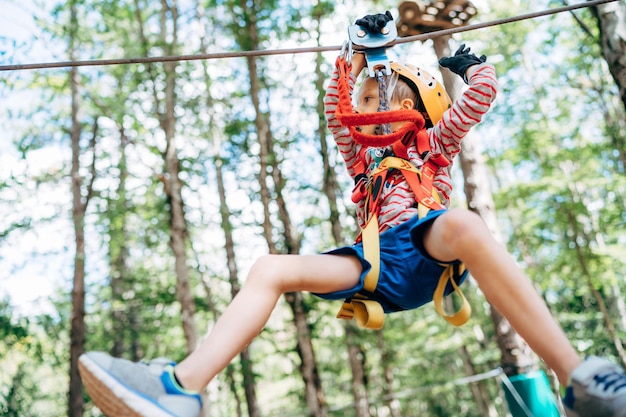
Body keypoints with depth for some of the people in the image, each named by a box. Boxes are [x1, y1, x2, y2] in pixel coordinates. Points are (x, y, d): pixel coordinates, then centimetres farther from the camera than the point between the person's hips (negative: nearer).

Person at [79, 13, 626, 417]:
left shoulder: (433, 140, 24)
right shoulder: (363, 155, 34)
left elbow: (482, 93, 19)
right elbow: (334, 110, 33)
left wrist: (466, 66, 39)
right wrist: (358, 56, 38)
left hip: (426, 247, -3)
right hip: (380, 263, 4)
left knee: (462, 223, -41)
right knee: (273, 267, -18)